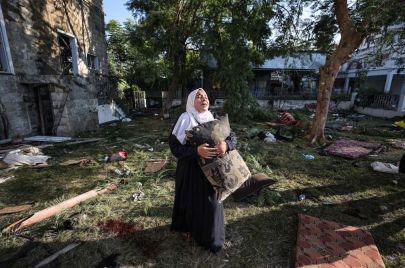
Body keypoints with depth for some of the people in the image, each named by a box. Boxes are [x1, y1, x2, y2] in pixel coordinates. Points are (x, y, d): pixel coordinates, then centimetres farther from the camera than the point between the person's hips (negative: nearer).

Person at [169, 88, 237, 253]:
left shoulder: (213, 121, 0)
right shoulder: (184, 120, -14)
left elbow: (232, 137, -3)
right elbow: (175, 147, -18)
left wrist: (226, 144, -26)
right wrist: (196, 151, -33)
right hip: (190, 169, -4)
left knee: (210, 200, 16)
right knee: (191, 200, 12)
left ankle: (209, 234, 43)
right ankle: (188, 227, 41)